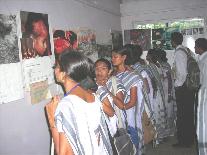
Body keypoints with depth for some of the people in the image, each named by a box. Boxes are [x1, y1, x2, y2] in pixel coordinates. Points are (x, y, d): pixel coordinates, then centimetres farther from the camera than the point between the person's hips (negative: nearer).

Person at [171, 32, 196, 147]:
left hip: (182, 88, -9)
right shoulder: (187, 50, 9)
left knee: (182, 115, 2)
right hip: (190, 86, 9)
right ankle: (190, 138, 30)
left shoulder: (179, 52, -16)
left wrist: (178, 85, -8)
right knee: (189, 113, 17)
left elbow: (182, 73, -21)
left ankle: (184, 141, 13)